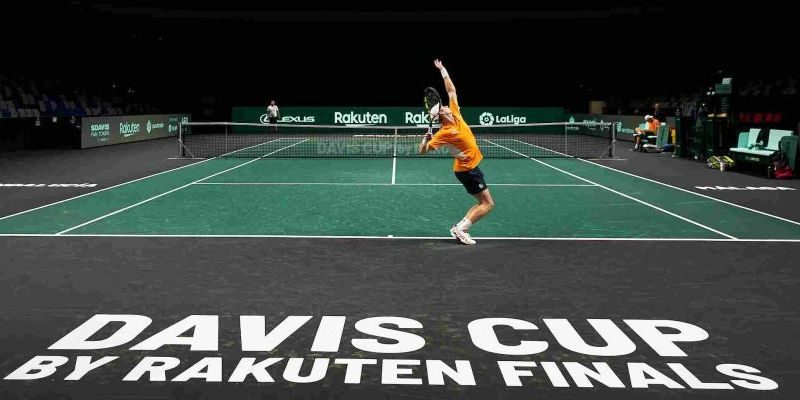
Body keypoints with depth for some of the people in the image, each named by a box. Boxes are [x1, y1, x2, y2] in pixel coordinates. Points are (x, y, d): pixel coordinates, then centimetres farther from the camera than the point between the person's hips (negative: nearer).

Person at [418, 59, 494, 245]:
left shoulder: (455, 114, 1)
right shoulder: (444, 132, -19)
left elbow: (451, 90, 9)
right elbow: (422, 151, -16)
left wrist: (443, 70, 8)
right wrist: (426, 139, -33)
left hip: (469, 167, 8)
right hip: (468, 169, -8)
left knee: (482, 203, 12)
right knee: (488, 204, -6)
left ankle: (460, 228, 7)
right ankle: (461, 228, -7)